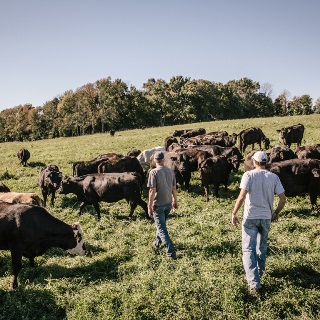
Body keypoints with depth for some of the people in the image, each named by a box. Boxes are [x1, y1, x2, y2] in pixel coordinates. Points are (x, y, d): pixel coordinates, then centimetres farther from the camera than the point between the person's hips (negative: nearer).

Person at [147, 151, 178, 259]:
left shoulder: (154, 172, -16)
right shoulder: (171, 171, 0)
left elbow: (152, 190, -19)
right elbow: (174, 188, 6)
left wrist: (149, 206, -13)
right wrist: (175, 201, 20)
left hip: (158, 204, -6)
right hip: (168, 203, 6)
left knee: (162, 229, 0)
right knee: (162, 224, 26)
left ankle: (171, 252, -5)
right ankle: (157, 243, 44)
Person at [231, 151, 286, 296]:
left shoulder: (249, 175, -10)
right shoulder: (274, 177, 0)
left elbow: (241, 196, -18)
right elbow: (283, 199, -1)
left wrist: (234, 213, -8)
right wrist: (276, 213, 15)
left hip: (250, 217, -4)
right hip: (266, 217, 4)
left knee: (248, 249, 0)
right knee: (262, 247, 24)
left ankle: (254, 284, -7)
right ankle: (259, 272, 44)